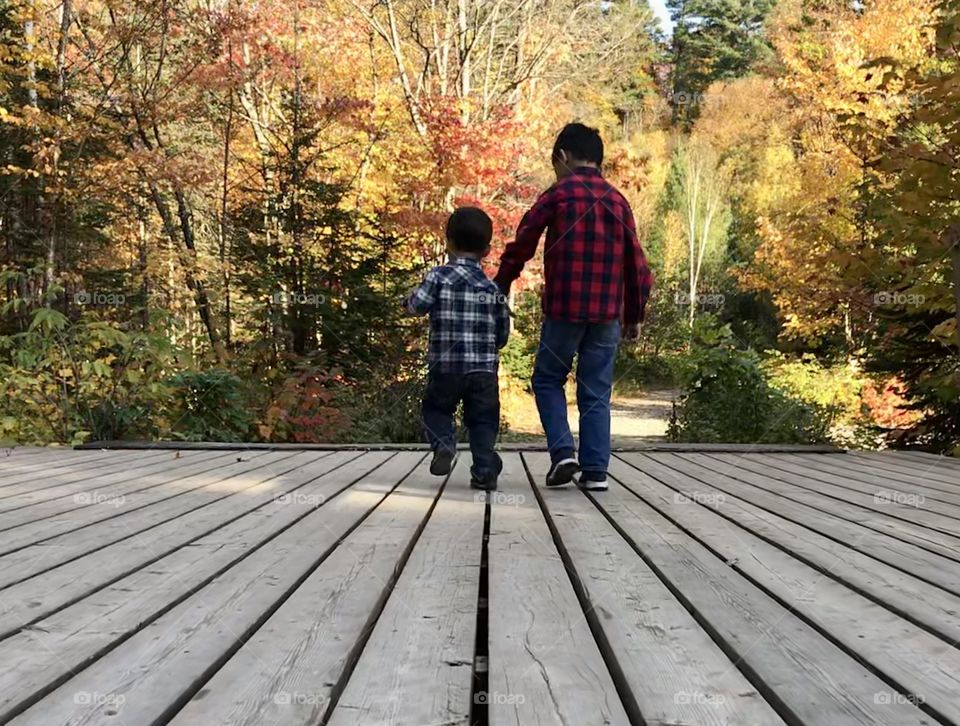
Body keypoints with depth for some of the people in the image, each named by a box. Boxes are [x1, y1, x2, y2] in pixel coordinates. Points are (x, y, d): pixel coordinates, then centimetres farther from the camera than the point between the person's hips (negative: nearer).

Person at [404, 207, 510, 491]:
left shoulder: (440, 276, -5)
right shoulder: (492, 287, 5)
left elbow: (416, 306, -10)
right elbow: (503, 331, 7)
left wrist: (410, 300, 13)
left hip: (446, 365, -2)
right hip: (484, 368, 2)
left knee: (436, 408, 18)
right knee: (482, 419, 10)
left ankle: (443, 444, -5)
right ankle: (485, 471, 4)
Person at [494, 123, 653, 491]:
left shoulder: (559, 193, 0)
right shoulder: (617, 200, 13)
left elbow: (523, 242, 0)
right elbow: (635, 262, 13)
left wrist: (500, 286, 12)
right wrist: (635, 315, 21)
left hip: (564, 308, -3)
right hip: (607, 312, 4)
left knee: (548, 379, 12)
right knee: (596, 392, 8)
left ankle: (563, 452, -3)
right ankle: (595, 470, 5)